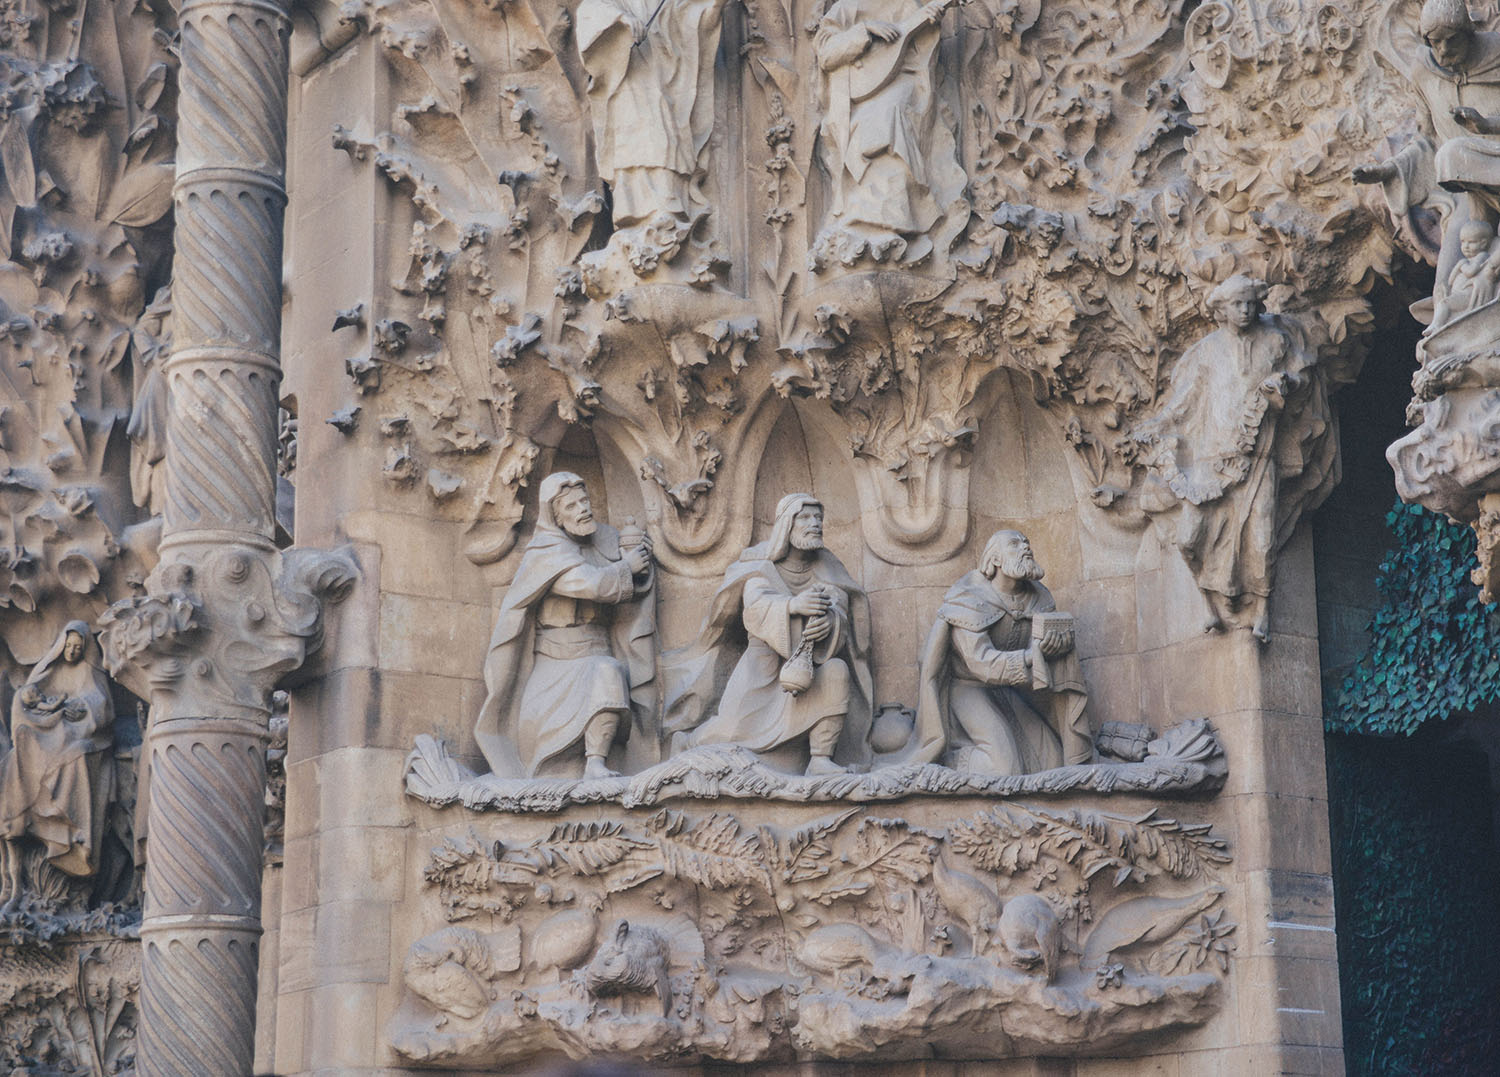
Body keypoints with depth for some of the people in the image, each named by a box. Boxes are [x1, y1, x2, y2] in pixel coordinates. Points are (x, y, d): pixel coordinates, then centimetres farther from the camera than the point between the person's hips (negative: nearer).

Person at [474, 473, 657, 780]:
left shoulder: (604, 539, 10)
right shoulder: (545, 551, -9)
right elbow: (593, 584, -23)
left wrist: (637, 551, -10)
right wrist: (626, 566, -6)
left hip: (597, 660, 3)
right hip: (553, 668, -3)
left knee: (607, 674, -31)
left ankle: (596, 765, -32)